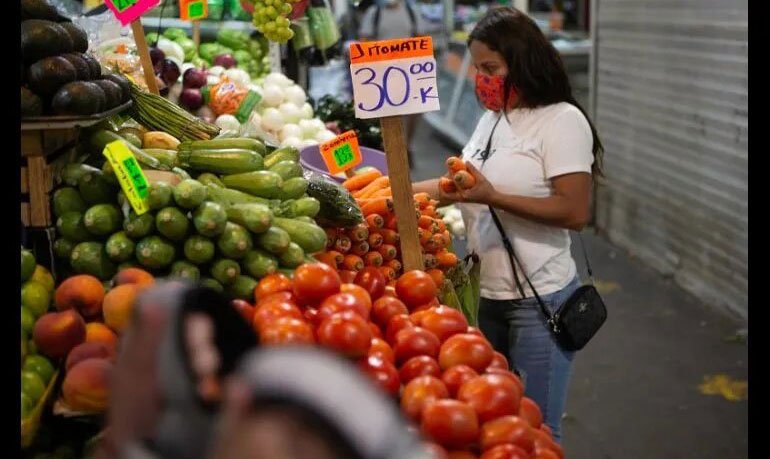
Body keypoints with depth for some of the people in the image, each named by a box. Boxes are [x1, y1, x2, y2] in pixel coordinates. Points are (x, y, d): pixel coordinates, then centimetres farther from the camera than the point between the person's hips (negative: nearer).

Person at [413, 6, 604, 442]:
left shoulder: (562, 121, -13)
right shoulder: (492, 118, 11)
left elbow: (575, 213, -21)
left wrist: (492, 196, -26)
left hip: (538, 302, -7)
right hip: (488, 294, 8)